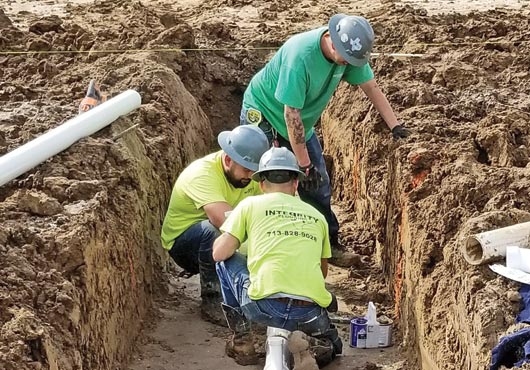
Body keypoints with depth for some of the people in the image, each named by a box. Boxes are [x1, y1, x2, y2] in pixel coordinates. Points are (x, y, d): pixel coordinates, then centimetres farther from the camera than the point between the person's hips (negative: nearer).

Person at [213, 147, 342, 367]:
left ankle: (241, 341, 20)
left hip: (264, 308, -3)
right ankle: (321, 342, 4)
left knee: (226, 262, 26)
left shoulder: (250, 205, 11)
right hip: (310, 315, 3)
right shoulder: (317, 216, 21)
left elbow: (220, 253, 8)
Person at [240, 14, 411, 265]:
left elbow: (371, 87, -4)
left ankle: (329, 246, 22)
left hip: (301, 123, 7)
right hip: (263, 113, -7)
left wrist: (395, 127, -11)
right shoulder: (300, 56, -39)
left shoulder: (348, 51, -18)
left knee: (318, 185, 9)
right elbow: (291, 113, -34)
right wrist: (304, 164, -29)